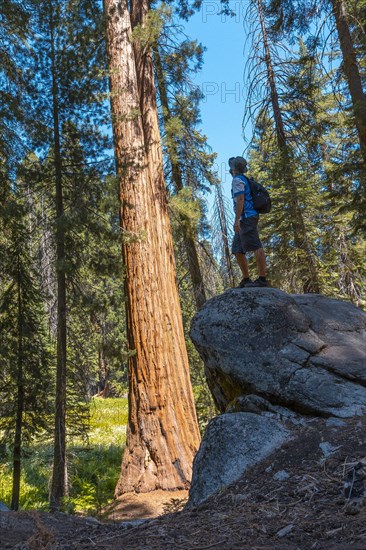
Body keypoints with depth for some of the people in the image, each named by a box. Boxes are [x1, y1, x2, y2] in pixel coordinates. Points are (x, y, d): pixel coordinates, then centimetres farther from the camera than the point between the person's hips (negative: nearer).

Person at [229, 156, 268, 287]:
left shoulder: (237, 180, -3)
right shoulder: (244, 180, 27)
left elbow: (240, 200, -15)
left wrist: (237, 220, -21)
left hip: (246, 218, -10)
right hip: (246, 220, 10)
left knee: (256, 247, -14)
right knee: (237, 250, 9)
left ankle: (262, 279, -18)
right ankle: (246, 280, 10)